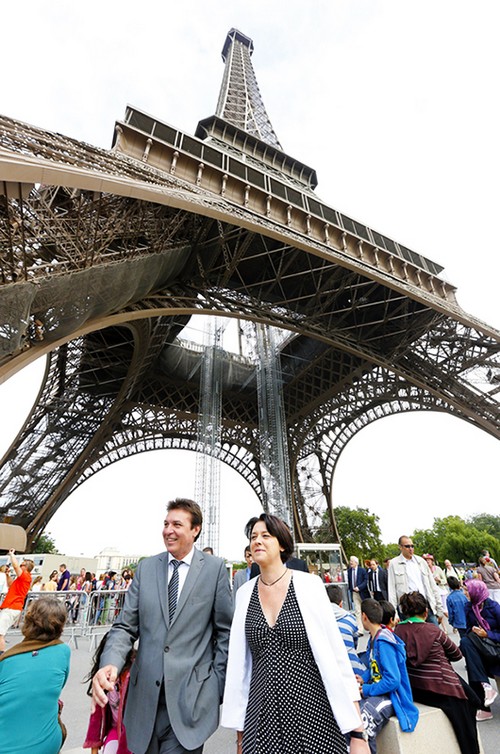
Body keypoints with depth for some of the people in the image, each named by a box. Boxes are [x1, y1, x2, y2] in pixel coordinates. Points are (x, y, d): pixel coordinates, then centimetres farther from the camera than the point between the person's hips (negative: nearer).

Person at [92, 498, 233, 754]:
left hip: (191, 696, -3)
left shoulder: (215, 568, -8)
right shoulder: (146, 567, 1)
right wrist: (109, 664, -17)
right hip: (145, 694, 4)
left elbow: (225, 632, -3)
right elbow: (125, 626, 0)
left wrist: (216, 686, -4)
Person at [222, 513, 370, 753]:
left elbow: (335, 655, -10)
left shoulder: (309, 585, -12)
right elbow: (238, 663, 5)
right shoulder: (244, 593, -2)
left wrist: (357, 732, -12)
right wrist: (239, 730, 8)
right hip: (260, 719, 3)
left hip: (311, 715, -2)